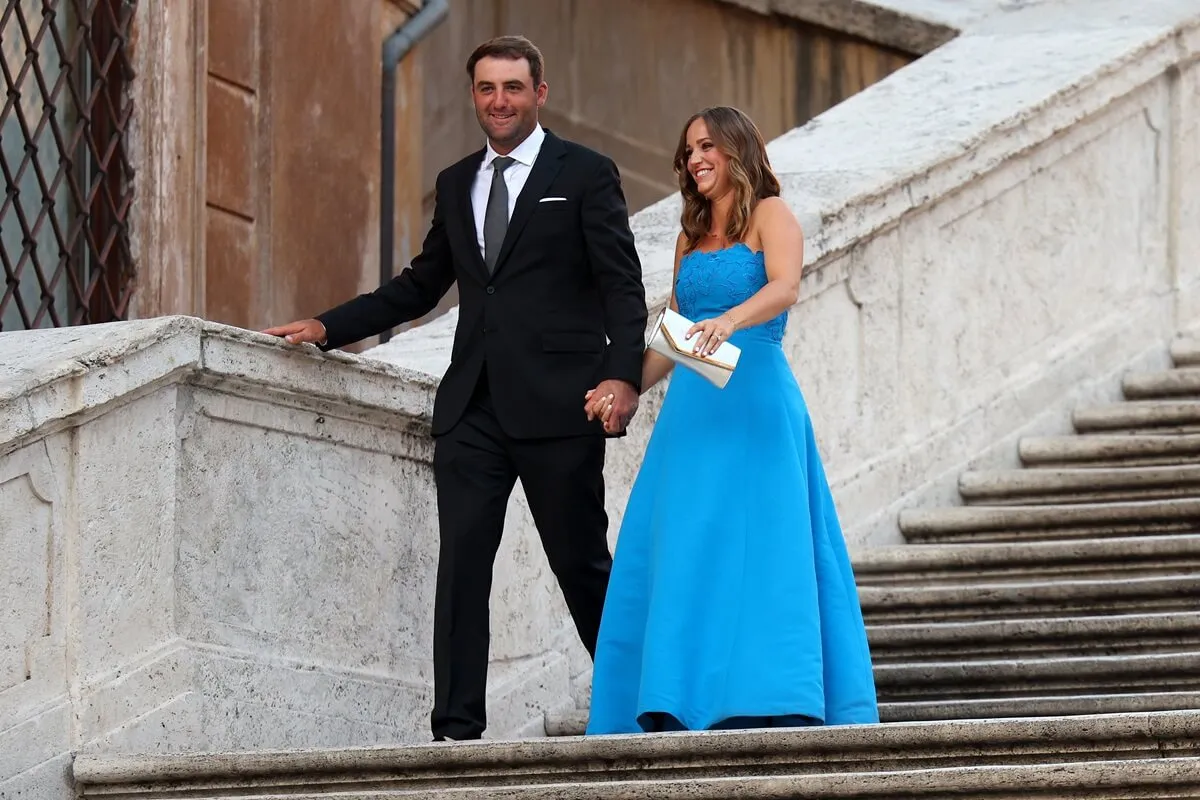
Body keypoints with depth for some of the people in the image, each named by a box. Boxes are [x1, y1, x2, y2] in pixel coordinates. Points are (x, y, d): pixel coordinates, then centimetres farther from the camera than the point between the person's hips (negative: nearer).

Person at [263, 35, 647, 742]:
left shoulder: (586, 175, 1)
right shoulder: (457, 185, 17)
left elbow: (623, 286, -5)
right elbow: (422, 285, 23)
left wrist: (624, 376, -19)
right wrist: (328, 328, 15)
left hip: (557, 405, -5)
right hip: (473, 409, 5)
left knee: (582, 562, 3)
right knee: (462, 562, -5)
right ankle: (458, 729, -6)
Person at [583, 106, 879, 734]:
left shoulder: (769, 216, 2)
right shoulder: (691, 239, 22)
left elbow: (784, 288, -17)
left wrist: (728, 321, -35)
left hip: (756, 400, -6)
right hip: (693, 409, 6)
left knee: (760, 550, -11)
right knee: (682, 556, -2)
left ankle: (780, 703, -13)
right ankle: (681, 706, -4)